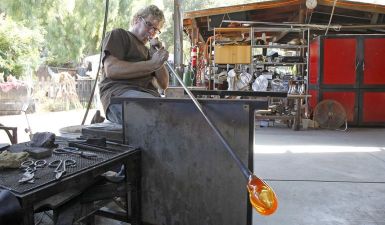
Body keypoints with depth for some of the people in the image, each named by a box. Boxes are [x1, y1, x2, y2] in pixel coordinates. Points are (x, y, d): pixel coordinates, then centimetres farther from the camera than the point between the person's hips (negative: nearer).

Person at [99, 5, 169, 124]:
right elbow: (111, 69, -6)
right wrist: (152, 64, -9)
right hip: (119, 93, -6)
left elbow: (163, 85, 23)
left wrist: (158, 56, 10)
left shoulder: (147, 51, 34)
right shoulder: (119, 35, 15)